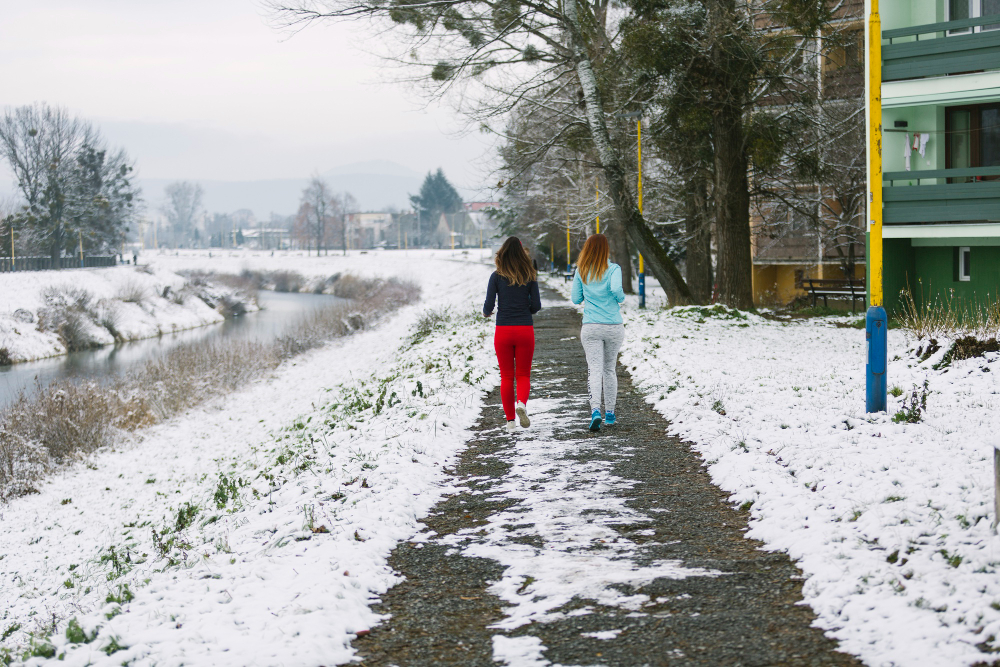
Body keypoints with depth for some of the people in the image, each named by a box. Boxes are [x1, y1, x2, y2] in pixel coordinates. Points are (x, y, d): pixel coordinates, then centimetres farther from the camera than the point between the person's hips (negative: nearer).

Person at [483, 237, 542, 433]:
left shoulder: (497, 276, -3)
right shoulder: (530, 276, 0)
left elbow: (489, 305, -6)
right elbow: (536, 305, 0)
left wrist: (486, 313, 16)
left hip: (503, 330, 0)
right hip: (525, 329, 0)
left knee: (506, 376, 9)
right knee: (524, 374, 9)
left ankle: (510, 420, 9)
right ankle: (521, 402, -20)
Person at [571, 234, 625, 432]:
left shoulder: (581, 271, 2)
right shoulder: (613, 269, -5)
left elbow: (575, 298, 7)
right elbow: (616, 289, -22)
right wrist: (621, 298, 0)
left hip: (591, 328, 0)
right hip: (614, 326, 0)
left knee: (595, 370, -5)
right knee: (609, 369, 16)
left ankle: (595, 410, -27)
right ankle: (610, 413, 22)